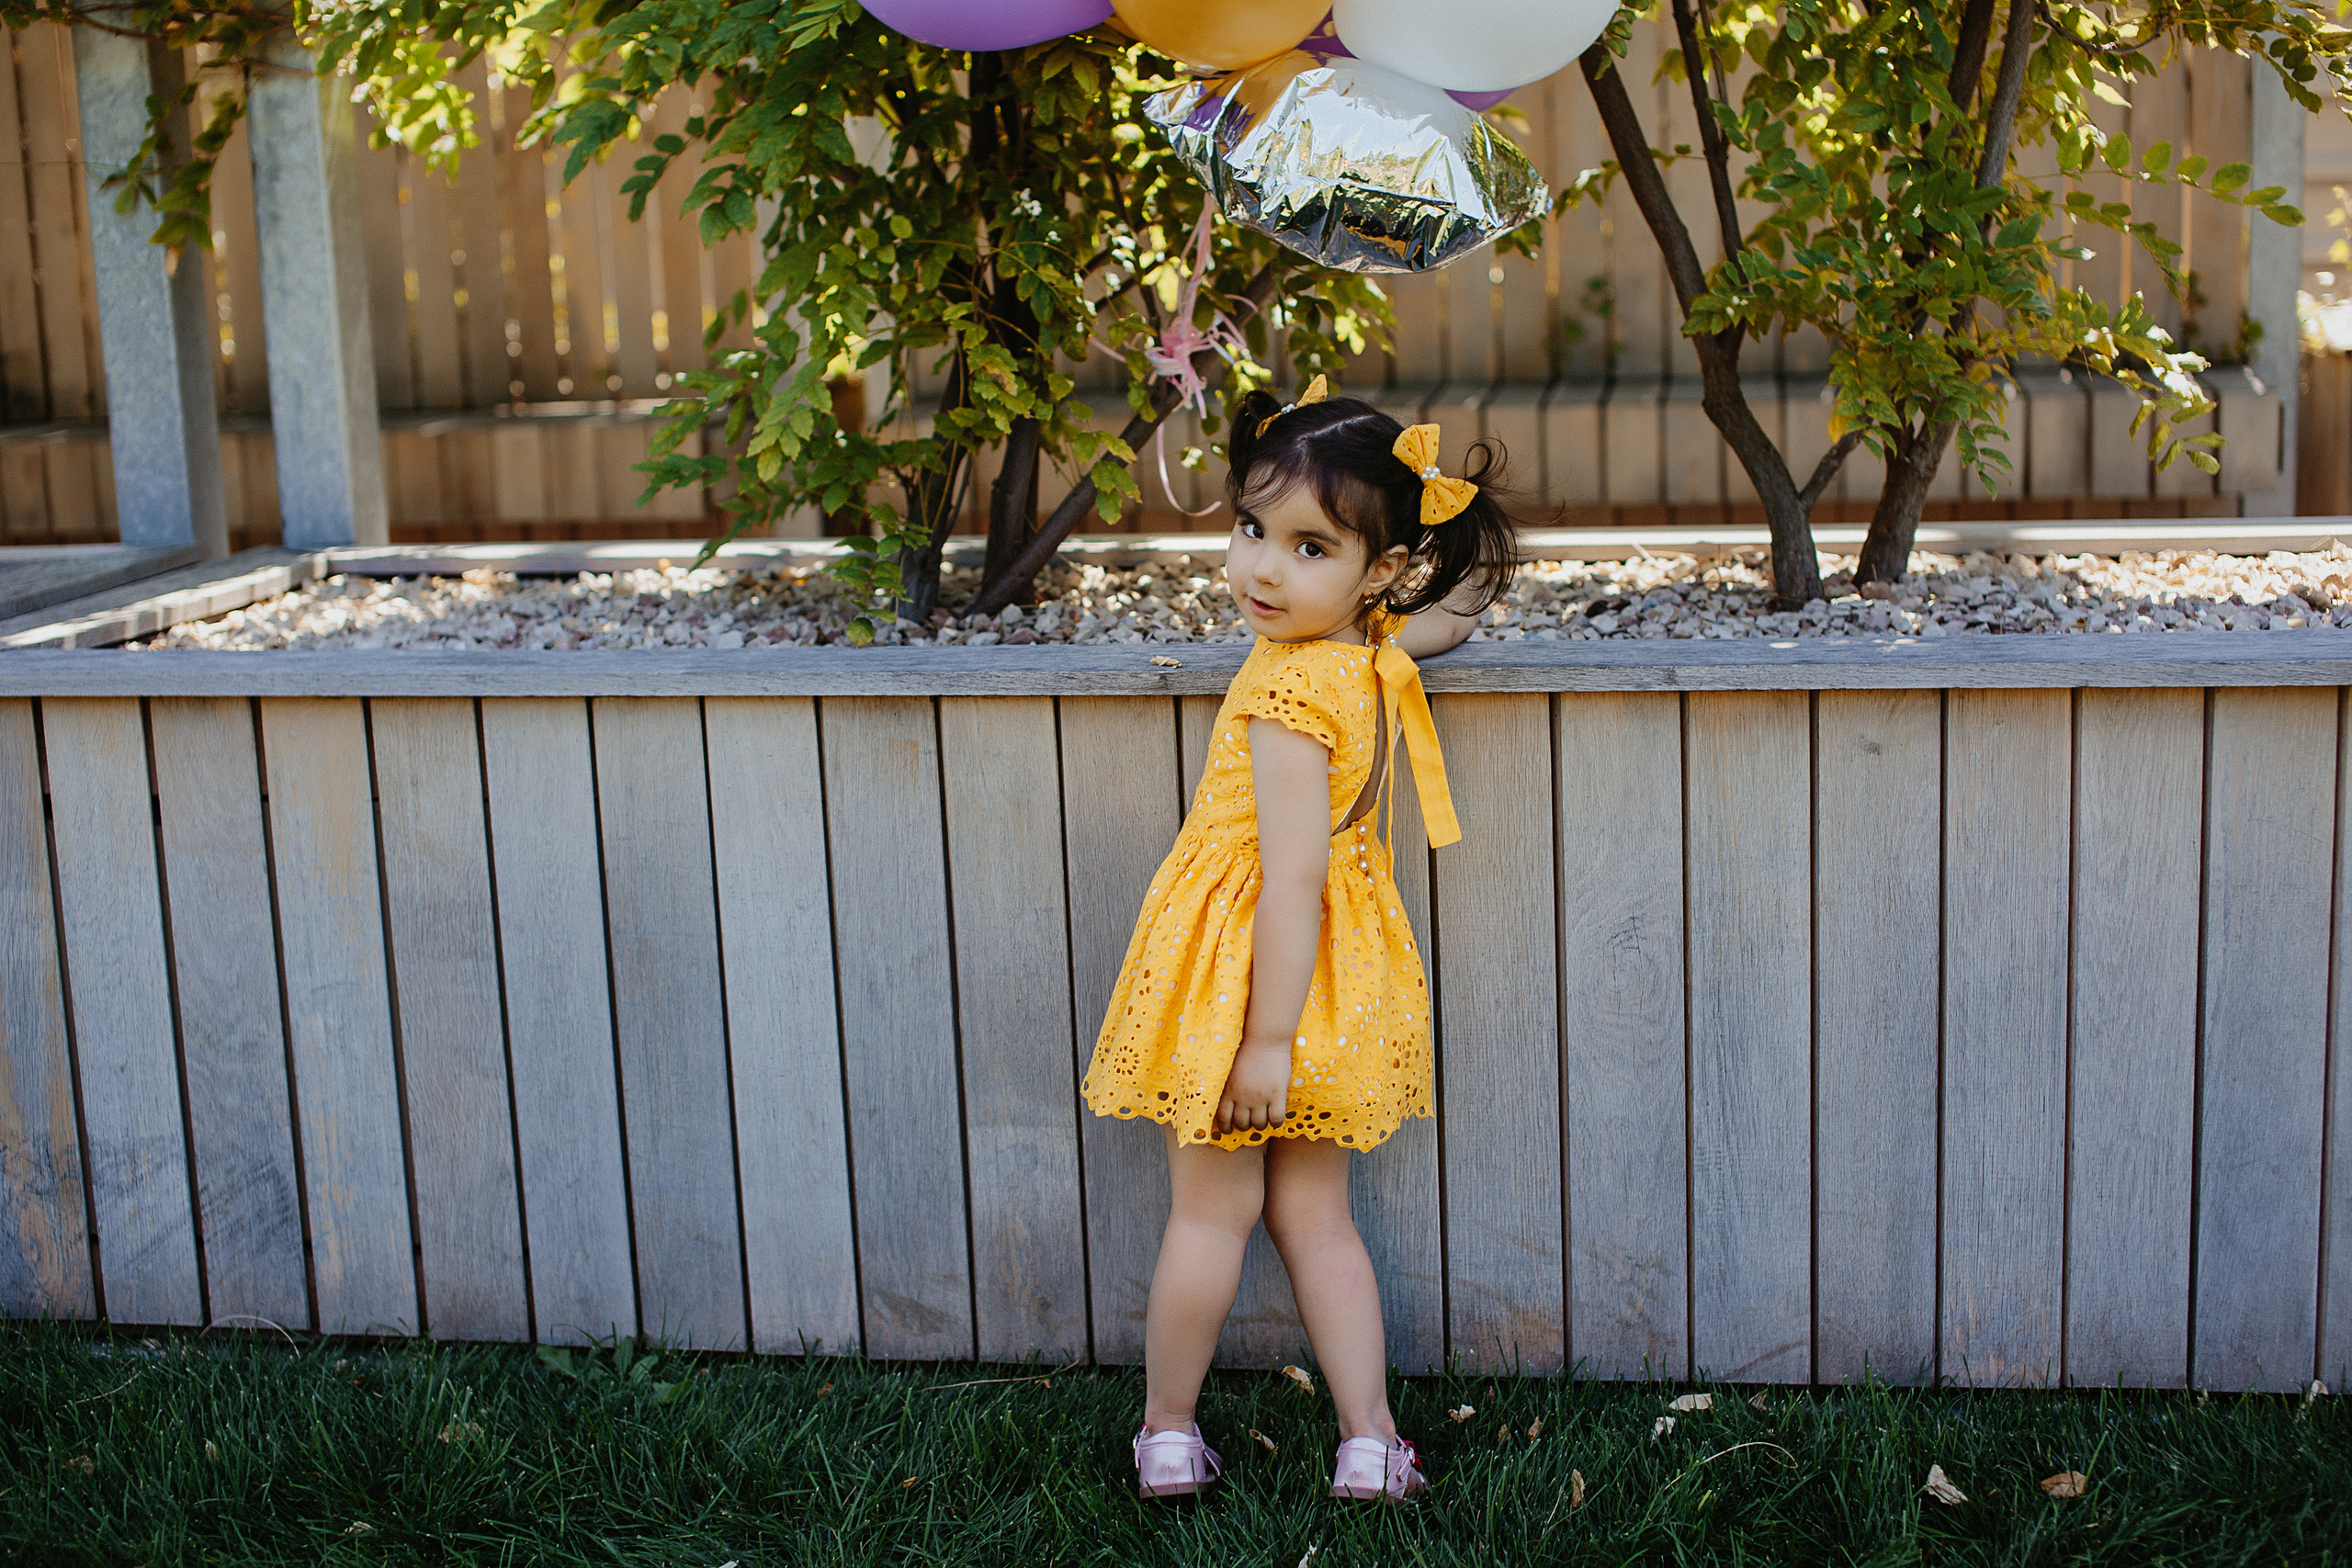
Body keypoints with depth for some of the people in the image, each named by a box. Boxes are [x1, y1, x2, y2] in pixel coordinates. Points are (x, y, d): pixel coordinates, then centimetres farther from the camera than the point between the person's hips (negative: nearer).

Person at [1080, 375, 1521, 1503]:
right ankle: (1370, 1442, 16)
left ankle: (1168, 1434, 24)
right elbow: (1460, 606, 22)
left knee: (1209, 1214, 8)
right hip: (1336, 976, 8)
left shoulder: (1288, 701, -25)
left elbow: (1294, 880, -27)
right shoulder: (1377, 656, -1)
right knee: (1314, 1216, 15)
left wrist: (1268, 1039, -24)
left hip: (1251, 974, -8)